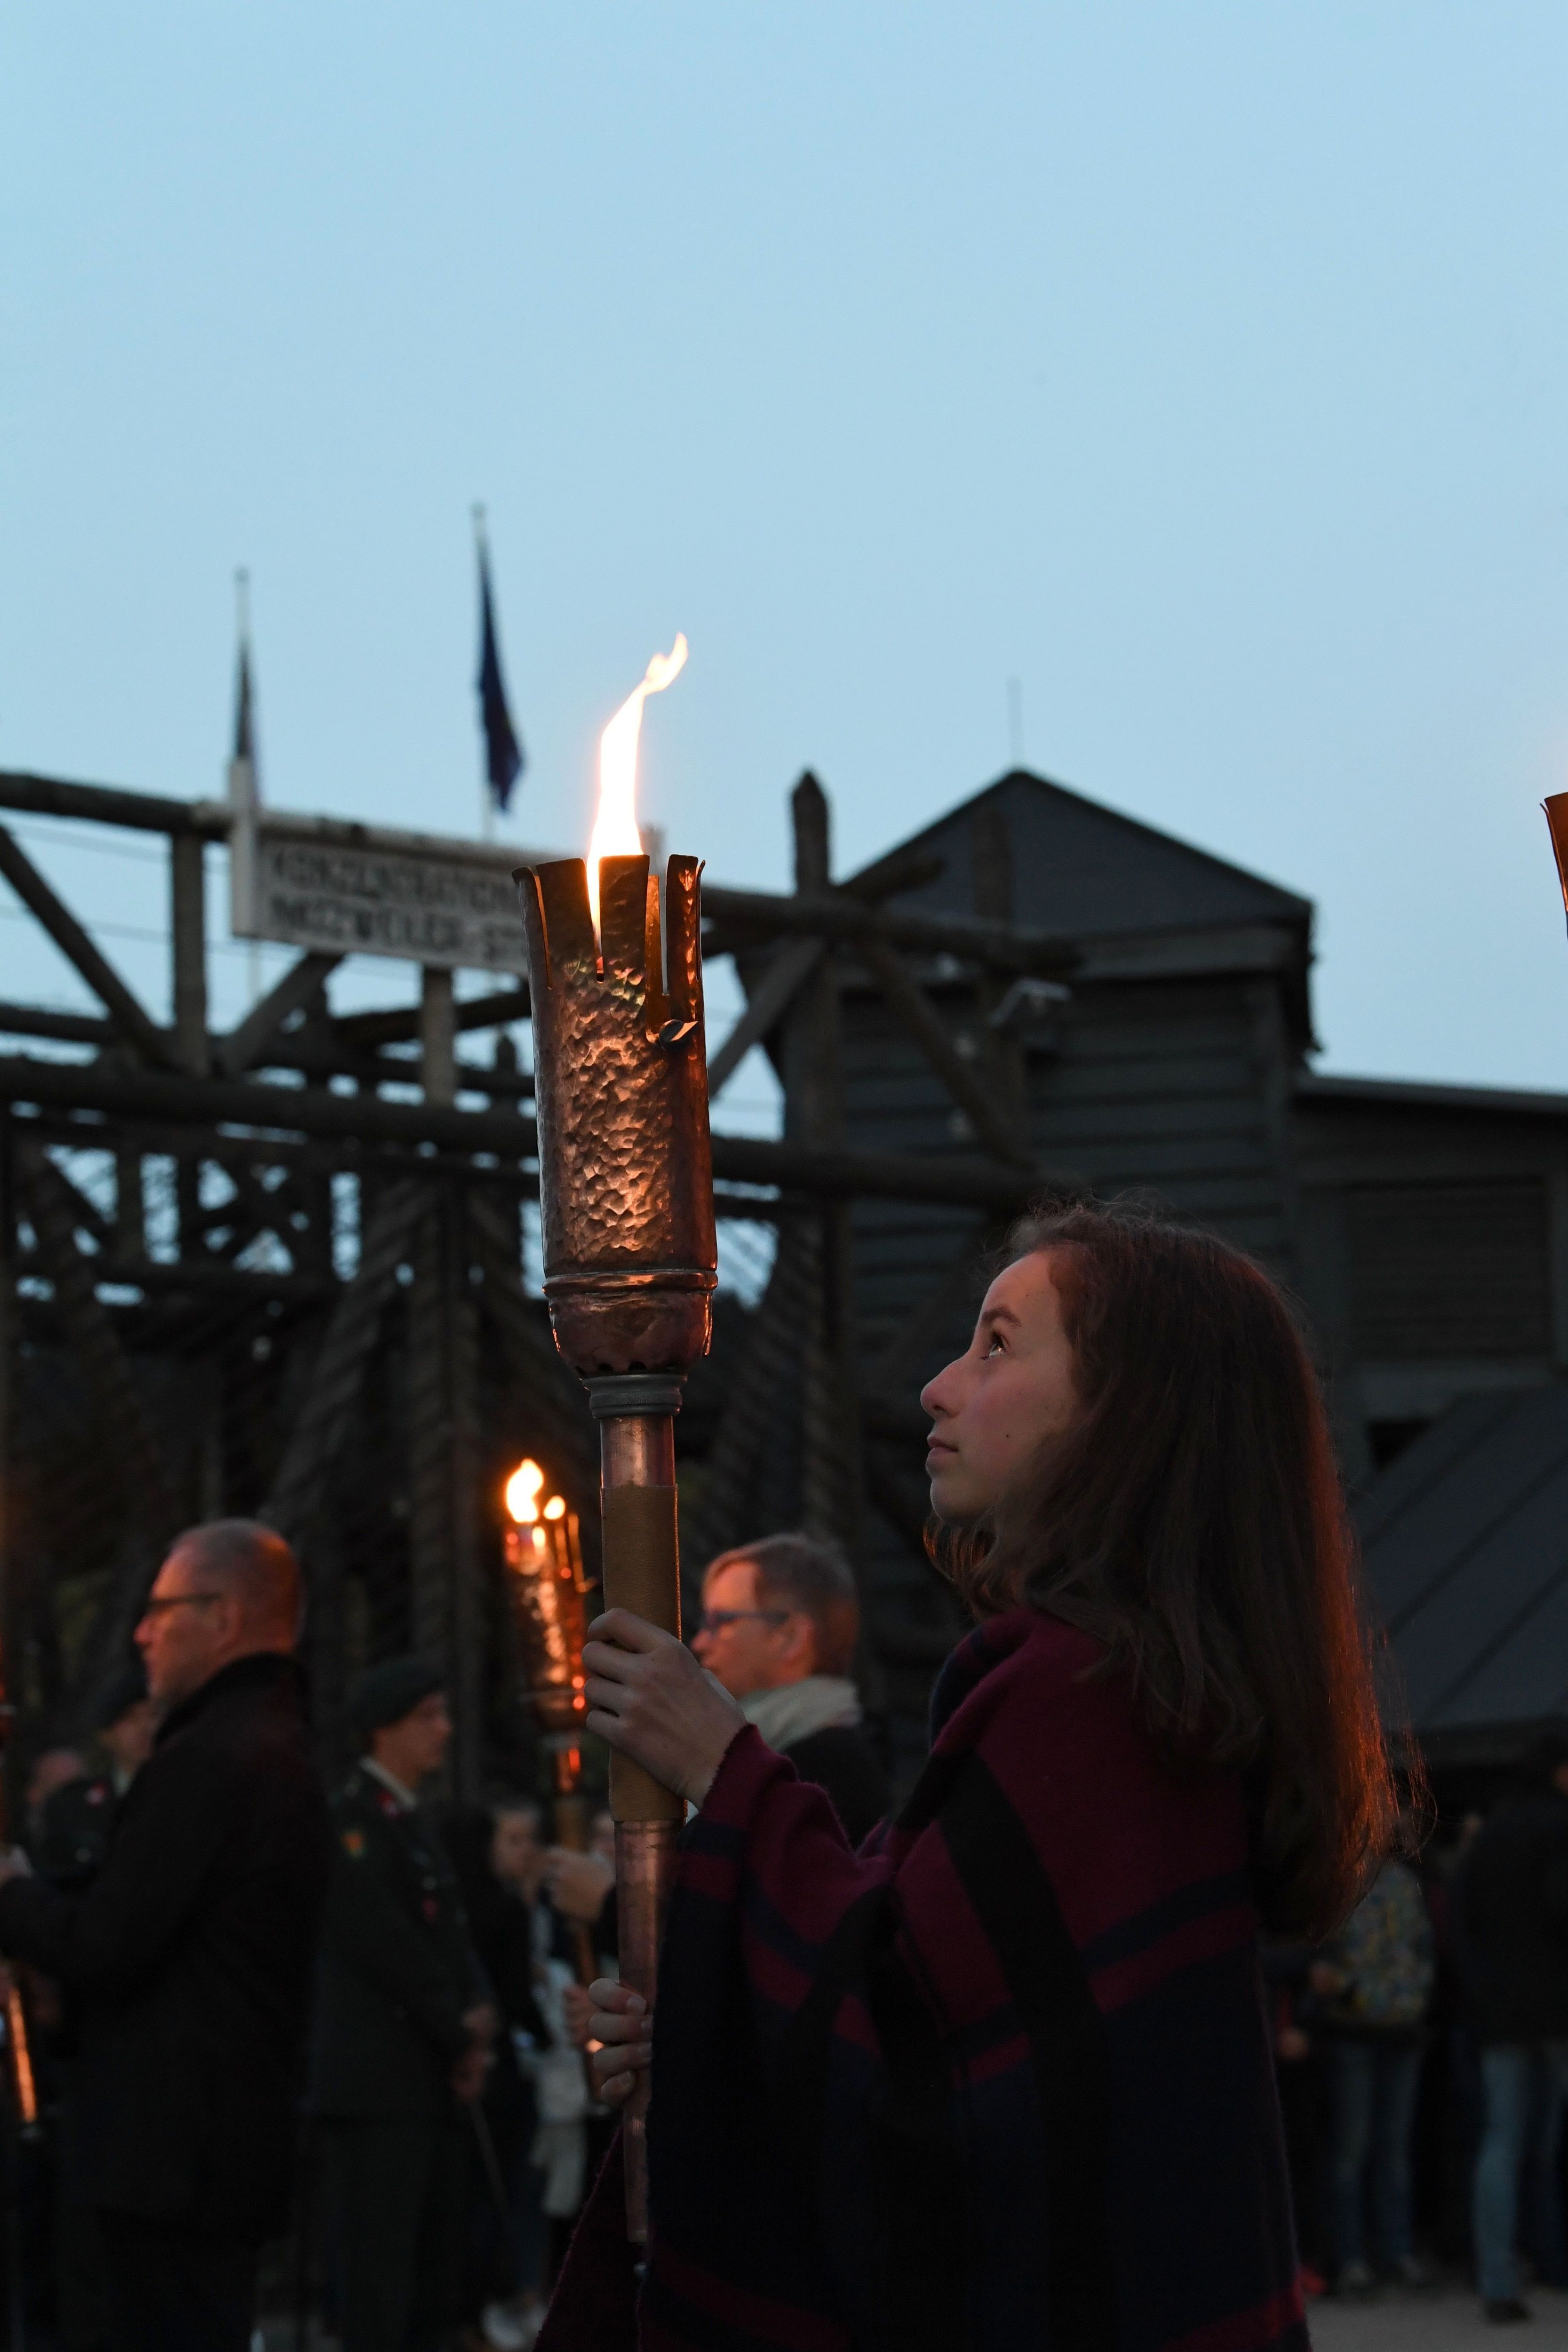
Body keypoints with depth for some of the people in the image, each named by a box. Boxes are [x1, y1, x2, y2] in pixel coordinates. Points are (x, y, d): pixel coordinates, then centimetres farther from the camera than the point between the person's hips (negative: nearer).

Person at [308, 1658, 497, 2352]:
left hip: (434, 2085, 9)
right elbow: (386, 1948, -16)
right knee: (379, 2286, -10)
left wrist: (479, 2009, -1)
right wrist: (461, 2036, -9)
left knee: (434, 2281, 9)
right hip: (378, 2090, -9)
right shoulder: (351, 1819, -10)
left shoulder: (413, 1822, 20)